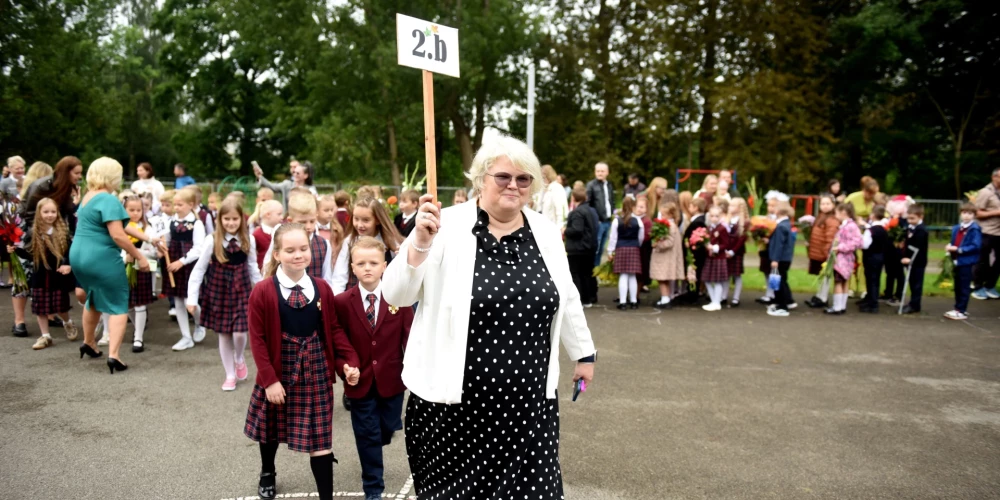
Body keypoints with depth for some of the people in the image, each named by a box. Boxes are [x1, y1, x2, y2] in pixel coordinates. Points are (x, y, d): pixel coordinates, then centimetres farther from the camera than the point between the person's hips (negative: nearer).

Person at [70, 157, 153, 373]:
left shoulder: (88, 197, 13)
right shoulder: (108, 200, -17)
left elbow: (113, 224, 20)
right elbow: (118, 235, -24)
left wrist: (147, 237, 22)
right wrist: (139, 257, -15)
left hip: (79, 255, 9)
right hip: (101, 259, -9)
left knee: (94, 299, 27)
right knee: (118, 306, -1)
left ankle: (88, 343, 41)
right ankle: (113, 355, -9)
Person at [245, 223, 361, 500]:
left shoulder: (322, 289, -3)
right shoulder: (263, 291, -12)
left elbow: (334, 329, 2)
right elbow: (258, 339, -11)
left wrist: (351, 360, -9)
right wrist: (269, 378, -14)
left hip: (315, 368, 1)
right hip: (278, 367, -1)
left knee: (320, 436, 3)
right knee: (271, 426, 21)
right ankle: (267, 474, 52)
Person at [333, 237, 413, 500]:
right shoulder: (342, 302, -7)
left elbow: (409, 338, -5)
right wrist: (343, 367, -13)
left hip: (392, 379, 1)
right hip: (360, 381, -1)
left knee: (387, 431, 17)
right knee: (367, 436, 9)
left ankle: (372, 451, 52)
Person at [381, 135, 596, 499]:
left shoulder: (545, 233, 4)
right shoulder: (447, 227, -9)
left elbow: (567, 298, 16)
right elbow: (395, 295, -12)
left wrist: (584, 353, 23)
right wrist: (420, 243, -27)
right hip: (455, 402, -3)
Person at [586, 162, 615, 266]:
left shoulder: (609, 186, 15)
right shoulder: (591, 185, -6)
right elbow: (586, 203, -12)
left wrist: (613, 213, 11)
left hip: (608, 221, 6)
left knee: (601, 249, 13)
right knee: (595, 248, -5)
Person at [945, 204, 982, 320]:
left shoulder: (974, 229, -13)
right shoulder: (956, 228, 9)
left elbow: (975, 246, -19)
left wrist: (958, 249, -21)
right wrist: (950, 247, -2)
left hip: (967, 262, -7)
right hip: (957, 261, 7)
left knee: (964, 287, -1)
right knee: (957, 286, 15)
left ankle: (961, 311, 4)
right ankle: (959, 308, 25)